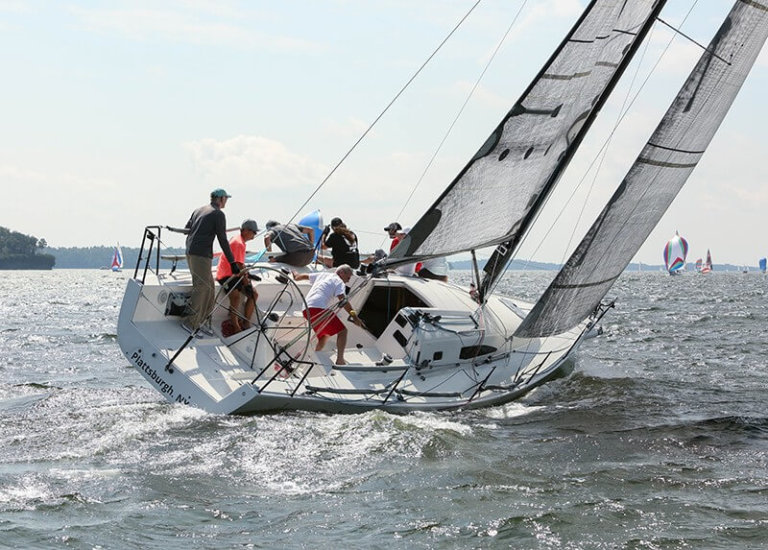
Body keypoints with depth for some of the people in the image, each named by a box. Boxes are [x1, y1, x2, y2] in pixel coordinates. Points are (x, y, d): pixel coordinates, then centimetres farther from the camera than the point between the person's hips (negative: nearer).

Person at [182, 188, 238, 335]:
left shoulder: (199, 210, 18)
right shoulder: (218, 214, -6)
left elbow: (186, 229, 20)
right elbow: (223, 240, -9)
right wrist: (233, 262, -7)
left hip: (190, 253, 9)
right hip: (202, 255, -9)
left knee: (209, 288, 13)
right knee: (201, 289, -7)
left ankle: (197, 322, 13)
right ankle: (190, 323, -6)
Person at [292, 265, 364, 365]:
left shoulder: (322, 275, 26)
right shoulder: (339, 282, 5)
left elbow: (305, 276, 37)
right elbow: (342, 300, -10)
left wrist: (296, 276, 60)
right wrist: (354, 316, -14)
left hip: (306, 310, 8)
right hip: (319, 308, -8)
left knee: (325, 334, 25)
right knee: (342, 330, -3)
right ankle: (340, 360, -17)